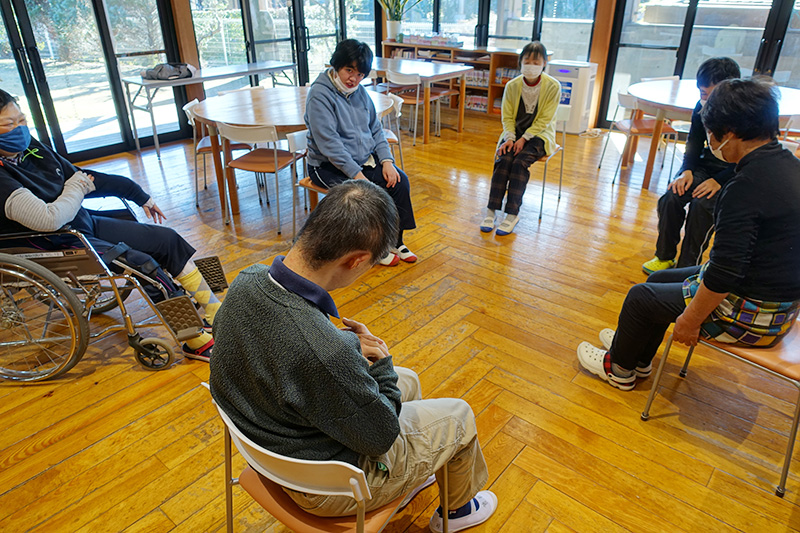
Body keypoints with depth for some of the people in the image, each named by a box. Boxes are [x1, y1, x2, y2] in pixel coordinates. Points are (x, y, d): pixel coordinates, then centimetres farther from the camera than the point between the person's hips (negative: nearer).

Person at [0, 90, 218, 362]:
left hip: (85, 224, 9)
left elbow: (85, 177, 17)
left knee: (167, 239, 0)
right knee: (144, 265, -25)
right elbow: (49, 219, -34)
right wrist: (77, 186, -13)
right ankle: (197, 341, -14)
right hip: (57, 247, -9)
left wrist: (139, 195, 20)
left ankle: (215, 311, 4)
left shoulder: (31, 148, 5)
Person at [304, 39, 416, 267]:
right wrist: (357, 174, -26)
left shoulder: (360, 92, 8)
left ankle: (395, 241, 0)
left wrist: (387, 160, -5)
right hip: (329, 166, -7)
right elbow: (329, 143, -22)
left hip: (366, 159, 7)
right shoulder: (320, 95, -15)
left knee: (399, 181, -13)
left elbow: (375, 129, 12)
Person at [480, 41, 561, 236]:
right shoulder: (512, 86, -2)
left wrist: (524, 139, -20)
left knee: (520, 162, -29)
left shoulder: (552, 86, -10)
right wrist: (510, 138, -16)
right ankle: (491, 211, -25)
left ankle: (512, 214, -27)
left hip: (538, 134, -2)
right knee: (503, 159, -26)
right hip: (515, 132, 3)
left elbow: (544, 119, -11)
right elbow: (507, 117, 1)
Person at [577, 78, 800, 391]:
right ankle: (638, 358, 42)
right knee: (660, 280, 22)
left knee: (641, 297, 6)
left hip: (750, 314, -9)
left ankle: (619, 368, 32)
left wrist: (691, 319, -17)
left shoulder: (747, 186, -29)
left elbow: (724, 273, -29)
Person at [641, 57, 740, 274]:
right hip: (705, 167, 5)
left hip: (733, 176, -5)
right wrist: (687, 170, -8)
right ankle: (664, 256, -2)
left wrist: (719, 181, -27)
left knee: (702, 204, -30)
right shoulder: (702, 107, -3)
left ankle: (687, 266, -17)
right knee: (671, 198, -20)